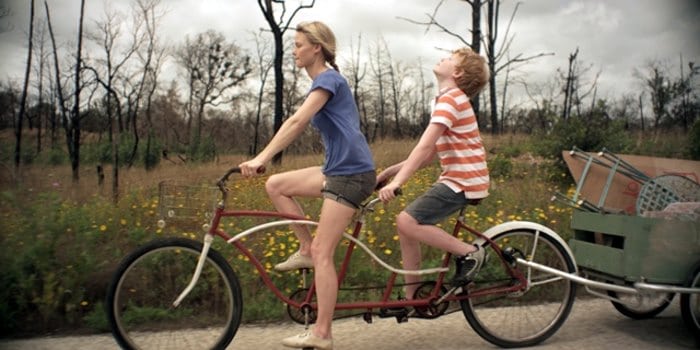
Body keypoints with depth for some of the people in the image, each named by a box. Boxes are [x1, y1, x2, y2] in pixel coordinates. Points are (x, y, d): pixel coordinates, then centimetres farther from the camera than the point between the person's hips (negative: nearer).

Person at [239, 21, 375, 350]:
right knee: (276, 185, 5)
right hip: (337, 169, 9)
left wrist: (261, 158, -29)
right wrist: (263, 157, 15)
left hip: (351, 173, -9)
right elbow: (298, 122, 19)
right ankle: (306, 248, 11)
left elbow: (298, 121, -24)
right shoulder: (323, 82, 19)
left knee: (322, 253, -7)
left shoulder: (328, 78, -10)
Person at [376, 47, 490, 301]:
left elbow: (424, 147, -23)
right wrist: (390, 171, 11)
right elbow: (431, 154, 15)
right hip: (457, 178, 10)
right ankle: (412, 296, 13)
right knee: (406, 223, 6)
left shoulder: (450, 99, -12)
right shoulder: (450, 99, 19)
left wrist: (396, 182, -27)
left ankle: (469, 252, -5)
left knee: (408, 222, -19)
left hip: (464, 181, -10)